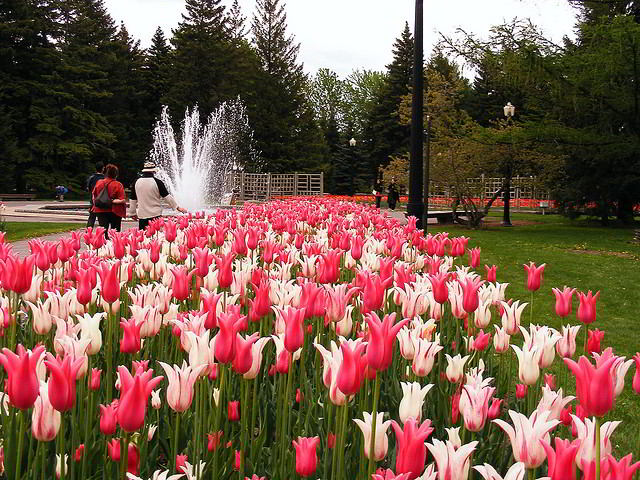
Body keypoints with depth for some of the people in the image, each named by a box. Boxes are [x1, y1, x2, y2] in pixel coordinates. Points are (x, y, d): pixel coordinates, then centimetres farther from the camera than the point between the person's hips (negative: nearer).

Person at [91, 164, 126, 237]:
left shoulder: (98, 183, 1)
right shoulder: (118, 185, -10)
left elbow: (94, 197, 8)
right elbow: (122, 200, -16)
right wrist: (113, 201, -7)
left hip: (101, 211, 3)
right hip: (114, 212, -3)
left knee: (103, 232, 5)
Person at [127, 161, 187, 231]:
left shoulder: (136, 182, 3)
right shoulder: (157, 182, -8)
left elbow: (133, 199, 11)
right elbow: (167, 197, -5)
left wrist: (132, 213, 22)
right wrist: (178, 207, 4)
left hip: (142, 216, 3)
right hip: (156, 215, -3)